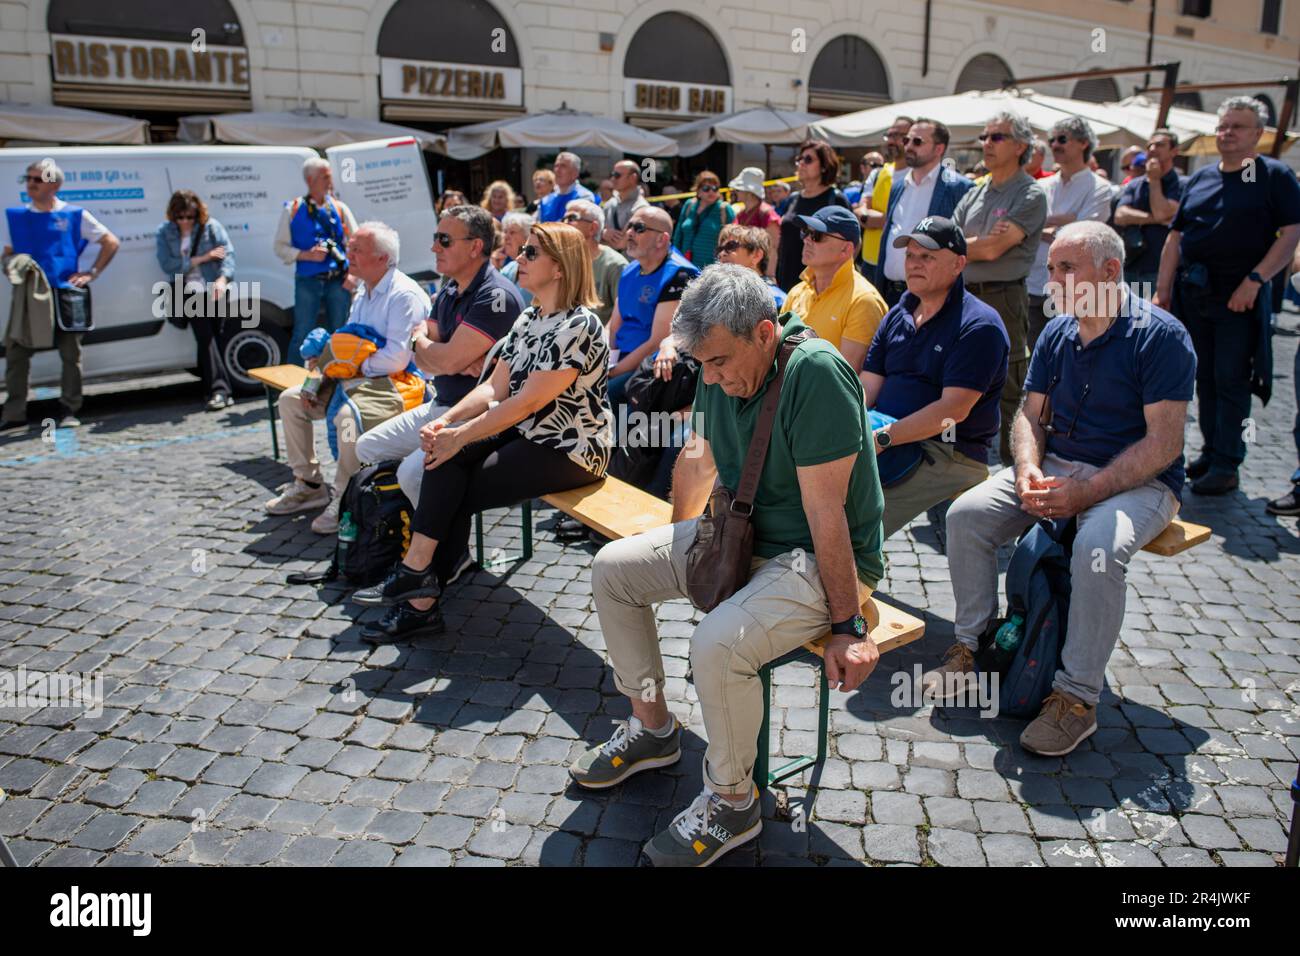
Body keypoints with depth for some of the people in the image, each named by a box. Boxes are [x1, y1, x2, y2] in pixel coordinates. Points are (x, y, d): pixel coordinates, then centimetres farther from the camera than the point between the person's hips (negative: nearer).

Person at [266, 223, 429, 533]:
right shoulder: (363, 294, 15)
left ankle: (344, 501, -21)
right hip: (356, 379, 10)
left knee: (348, 414, -37)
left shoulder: (404, 295, -17)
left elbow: (396, 359, -26)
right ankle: (308, 485, 13)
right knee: (290, 398, 7)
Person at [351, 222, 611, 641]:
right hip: (522, 435, 7)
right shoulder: (528, 319, 12)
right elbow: (495, 388, 8)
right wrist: (446, 421, -9)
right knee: (446, 463, -15)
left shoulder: (577, 326, -17)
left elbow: (527, 403, -22)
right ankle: (421, 595, -15)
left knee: (456, 493, -17)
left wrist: (460, 436, -19)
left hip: (568, 450, -7)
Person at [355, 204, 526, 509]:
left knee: (413, 472, -27)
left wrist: (419, 340, -1)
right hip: (440, 405, 10)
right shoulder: (449, 290, 10)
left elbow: (449, 361, -23)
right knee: (367, 448, 13)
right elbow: (422, 360, 7)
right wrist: (461, 364, -15)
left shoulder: (496, 296, -20)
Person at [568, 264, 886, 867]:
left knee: (717, 642, -32)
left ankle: (731, 802, -4)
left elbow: (825, 512, -27)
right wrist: (674, 549, 25)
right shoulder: (721, 374, -1)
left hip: (820, 558, -8)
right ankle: (651, 728, 20)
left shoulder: (814, 374, -26)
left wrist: (848, 626, -22)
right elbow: (701, 457, 16)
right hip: (738, 533, 9)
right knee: (612, 567, 4)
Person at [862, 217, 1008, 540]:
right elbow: (866, 388, 9)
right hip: (888, 443, 7)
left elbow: (954, 409, -17)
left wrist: (883, 438, -22)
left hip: (950, 454, -7)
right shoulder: (897, 316, 17)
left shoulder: (979, 326, -7)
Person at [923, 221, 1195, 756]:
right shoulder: (1056, 332, 7)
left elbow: (1164, 443, -17)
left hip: (1136, 481, -6)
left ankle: (1077, 697, -20)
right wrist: (1028, 475, -12)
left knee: (1098, 549, -35)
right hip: (1056, 467, 6)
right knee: (967, 514, -14)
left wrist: (1085, 493, -25)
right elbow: (1031, 415, 9)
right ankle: (970, 645, 0)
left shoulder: (1160, 336, -12)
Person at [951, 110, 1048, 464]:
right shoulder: (975, 193, 18)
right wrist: (981, 241, -7)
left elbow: (993, 249, -14)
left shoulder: (1030, 195, -4)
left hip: (1004, 299, -7)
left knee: (1008, 392, -4)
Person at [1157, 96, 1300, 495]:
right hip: (1193, 293, 5)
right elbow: (1175, 237, 13)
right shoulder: (1200, 179, 13)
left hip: (1239, 296, -5)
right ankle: (1210, 452, 24)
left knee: (1231, 381, -3)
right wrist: (1163, 290, 5)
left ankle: (1226, 466, 3)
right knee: (1204, 378, 12)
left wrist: (1254, 280, -18)